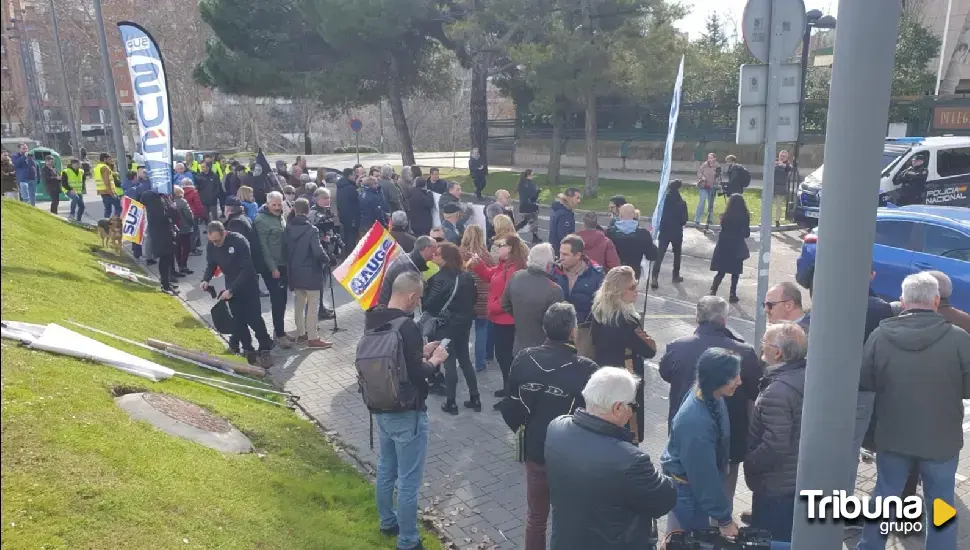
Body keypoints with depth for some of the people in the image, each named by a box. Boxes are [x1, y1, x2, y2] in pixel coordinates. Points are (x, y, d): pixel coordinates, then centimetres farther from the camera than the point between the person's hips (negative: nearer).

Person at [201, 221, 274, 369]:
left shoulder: (239, 241, -26)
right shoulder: (211, 245, -9)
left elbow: (247, 269, -27)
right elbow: (211, 264, 7)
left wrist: (231, 290, -29)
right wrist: (206, 279, -14)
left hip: (248, 285, -5)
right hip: (231, 286, 5)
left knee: (254, 318, -5)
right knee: (239, 320, 5)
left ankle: (265, 350, 9)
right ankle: (248, 350, 16)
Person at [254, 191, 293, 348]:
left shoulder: (280, 216, 10)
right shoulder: (261, 220, -14)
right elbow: (263, 247, -17)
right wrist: (273, 268, -18)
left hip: (284, 265, 8)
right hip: (272, 268, -8)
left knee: (282, 300, 14)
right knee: (277, 301, -5)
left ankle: (279, 330, 25)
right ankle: (280, 334, 4)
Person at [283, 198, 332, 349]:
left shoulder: (287, 229, -1)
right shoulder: (311, 230, -17)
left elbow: (284, 250, 4)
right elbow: (318, 251, -22)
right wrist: (327, 259, -3)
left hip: (294, 273, 6)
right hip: (311, 273, -6)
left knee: (299, 303, 17)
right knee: (313, 305, 0)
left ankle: (301, 334, 26)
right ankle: (313, 338, 2)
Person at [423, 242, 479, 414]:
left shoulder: (439, 278, -19)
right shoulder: (467, 276, 3)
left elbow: (429, 303, -17)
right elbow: (474, 298, 11)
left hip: (445, 324, -7)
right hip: (464, 322, 7)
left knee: (449, 361, 2)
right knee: (464, 358, 17)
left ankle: (451, 403, 8)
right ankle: (475, 399, 20)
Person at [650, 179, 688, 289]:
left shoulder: (664, 200, -6)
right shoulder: (682, 203, -11)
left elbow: (658, 215, -1)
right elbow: (684, 220, -7)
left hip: (664, 232, 1)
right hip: (677, 233, -1)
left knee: (659, 255, 0)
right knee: (677, 254, 19)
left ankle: (654, 278, -12)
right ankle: (675, 276, 29)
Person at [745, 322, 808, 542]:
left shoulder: (778, 390, -28)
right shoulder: (808, 376, 0)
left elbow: (775, 445, -29)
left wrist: (748, 462, -13)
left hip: (778, 486, -9)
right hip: (802, 478, 9)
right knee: (790, 540, 24)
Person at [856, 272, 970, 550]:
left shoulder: (880, 335, -13)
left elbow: (864, 382, -4)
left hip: (892, 435, 2)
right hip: (941, 438, -2)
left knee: (884, 496, 19)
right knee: (941, 503, 16)